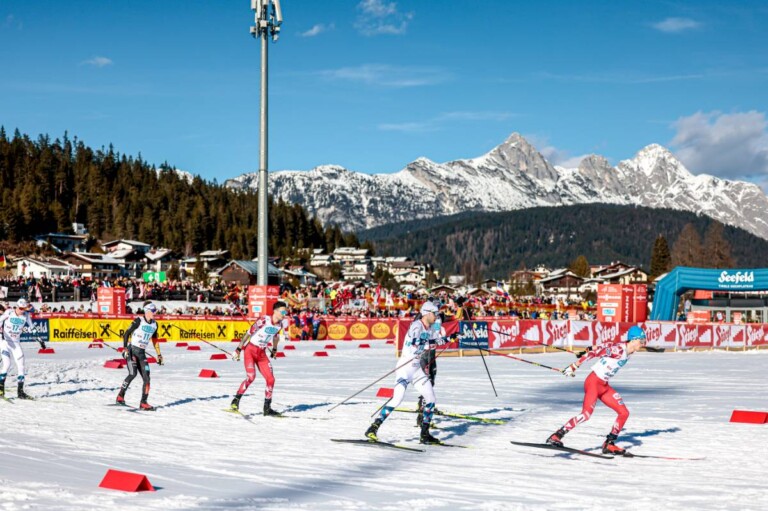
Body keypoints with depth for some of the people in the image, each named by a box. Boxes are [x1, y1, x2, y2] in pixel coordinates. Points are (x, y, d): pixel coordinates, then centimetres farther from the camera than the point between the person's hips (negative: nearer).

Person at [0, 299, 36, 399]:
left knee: (20, 365, 0)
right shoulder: (9, 312, -12)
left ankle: (20, 391, 6)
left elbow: (31, 328, 7)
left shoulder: (26, 315, -3)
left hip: (16, 342, 4)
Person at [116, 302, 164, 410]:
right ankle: (120, 396, -8)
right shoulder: (139, 321, -9)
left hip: (142, 353, 6)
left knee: (146, 378, -3)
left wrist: (158, 355, 20)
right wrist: (125, 348, -16)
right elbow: (126, 333, -7)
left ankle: (143, 403, 4)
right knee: (133, 374, -22)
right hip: (132, 350, -6)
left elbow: (154, 339, 21)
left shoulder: (154, 324, 9)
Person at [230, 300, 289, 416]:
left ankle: (267, 408, 9)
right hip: (250, 350, -6)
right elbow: (248, 333, -15)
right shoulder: (264, 320, -20)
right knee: (251, 377, -22)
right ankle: (236, 400, -5)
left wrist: (274, 349, 31)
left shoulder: (282, 323, -2)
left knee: (270, 379, -2)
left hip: (262, 354, 6)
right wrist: (238, 350, -13)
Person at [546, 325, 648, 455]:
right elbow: (594, 353, -20)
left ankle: (609, 444, 11)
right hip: (594, 382, -9)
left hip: (604, 386, 9)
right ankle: (556, 437, -13)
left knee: (624, 413, 4)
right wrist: (574, 366, -20)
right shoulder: (617, 349, -20)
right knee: (586, 414, -20)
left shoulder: (629, 352, 6)